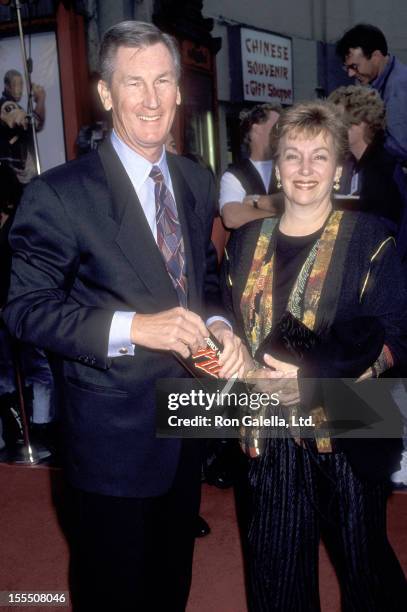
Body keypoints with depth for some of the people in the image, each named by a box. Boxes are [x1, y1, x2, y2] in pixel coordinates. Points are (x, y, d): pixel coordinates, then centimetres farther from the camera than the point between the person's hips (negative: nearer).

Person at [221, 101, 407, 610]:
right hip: (271, 435, 3)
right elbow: (229, 329, 12)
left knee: (364, 566, 14)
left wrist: (315, 381, -19)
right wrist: (252, 373, -9)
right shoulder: (246, 241, 6)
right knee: (275, 568, 13)